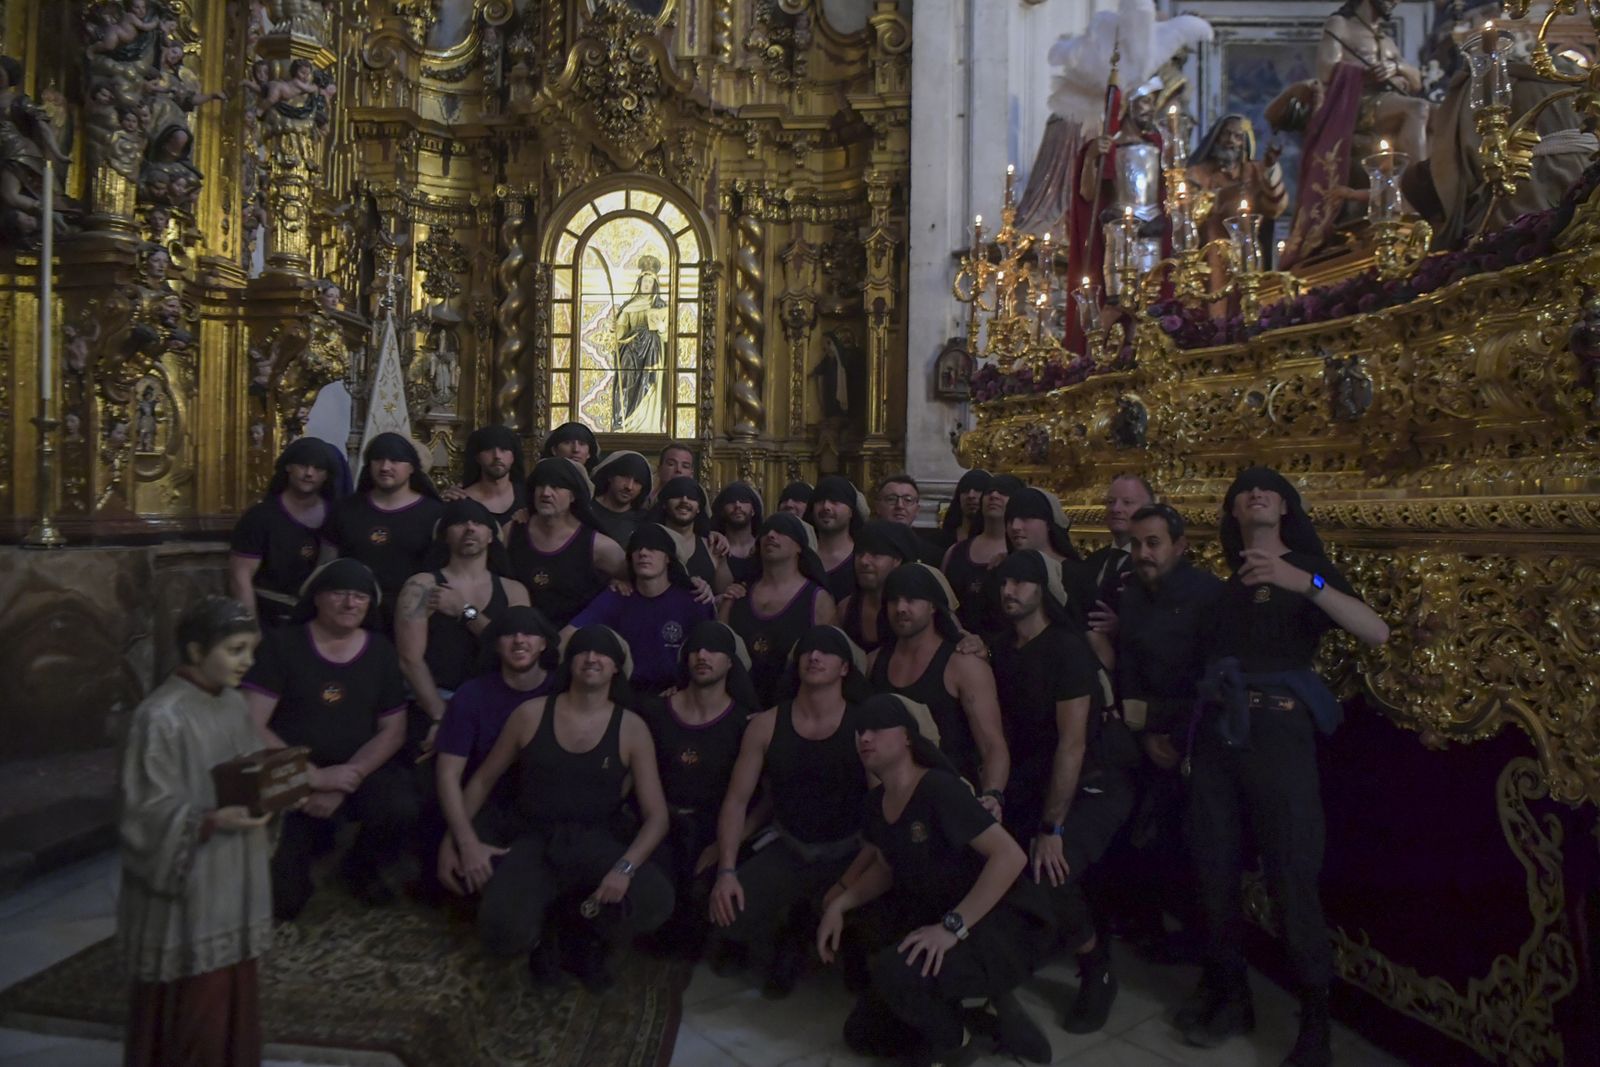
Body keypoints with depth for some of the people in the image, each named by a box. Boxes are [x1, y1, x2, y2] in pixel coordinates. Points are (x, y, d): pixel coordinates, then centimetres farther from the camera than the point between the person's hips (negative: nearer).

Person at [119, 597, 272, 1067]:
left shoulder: (233, 703, 3)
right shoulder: (161, 718, -20)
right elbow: (149, 813, -18)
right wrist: (212, 821, -32)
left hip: (234, 878, 7)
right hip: (188, 888, -7)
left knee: (234, 997, 17)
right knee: (194, 1007, 6)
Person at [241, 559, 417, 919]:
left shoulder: (380, 651, 3)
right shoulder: (282, 645, -6)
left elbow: (392, 730, 2)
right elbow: (250, 725, -12)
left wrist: (347, 780, -14)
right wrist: (315, 777, -19)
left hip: (360, 772, 2)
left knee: (401, 808, -30)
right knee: (281, 901, -12)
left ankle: (362, 868, 5)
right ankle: (312, 838, 23)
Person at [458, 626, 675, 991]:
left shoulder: (631, 728, -2)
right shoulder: (531, 714, 2)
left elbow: (656, 814, -6)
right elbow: (483, 779, 14)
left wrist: (625, 866, -23)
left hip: (600, 844, 0)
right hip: (537, 842, 0)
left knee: (655, 902, -30)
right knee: (502, 934, -30)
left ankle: (594, 939, 8)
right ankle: (545, 918, 12)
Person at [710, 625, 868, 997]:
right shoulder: (766, 725, -4)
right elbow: (736, 800, -1)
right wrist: (726, 871, -12)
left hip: (848, 857, -1)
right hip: (787, 852, 2)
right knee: (727, 912, -20)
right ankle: (789, 938, 14)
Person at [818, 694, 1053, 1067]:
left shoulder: (938, 788, -22)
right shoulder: (877, 802, 3)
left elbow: (1010, 855, -29)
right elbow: (886, 870, 18)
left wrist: (953, 925, -32)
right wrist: (839, 905, 3)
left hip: (1000, 927, -8)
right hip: (935, 922, 9)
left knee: (891, 970, -33)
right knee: (863, 1034, 10)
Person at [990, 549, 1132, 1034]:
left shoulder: (1067, 648, -15)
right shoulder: (1003, 648, 6)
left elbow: (1073, 743, -20)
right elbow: (1004, 727, 9)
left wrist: (1051, 829, -22)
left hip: (1088, 788, -6)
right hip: (1031, 783, 6)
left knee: (1050, 875, -28)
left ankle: (1096, 970, 4)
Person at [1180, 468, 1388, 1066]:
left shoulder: (1308, 567, 3)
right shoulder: (1224, 581, 15)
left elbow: (1377, 633, -14)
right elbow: (1197, 658, 14)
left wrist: (1304, 582, -27)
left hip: (1277, 731, -4)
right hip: (1216, 732, 4)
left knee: (1292, 878, -3)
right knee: (1214, 869, 10)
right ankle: (1226, 993, 27)